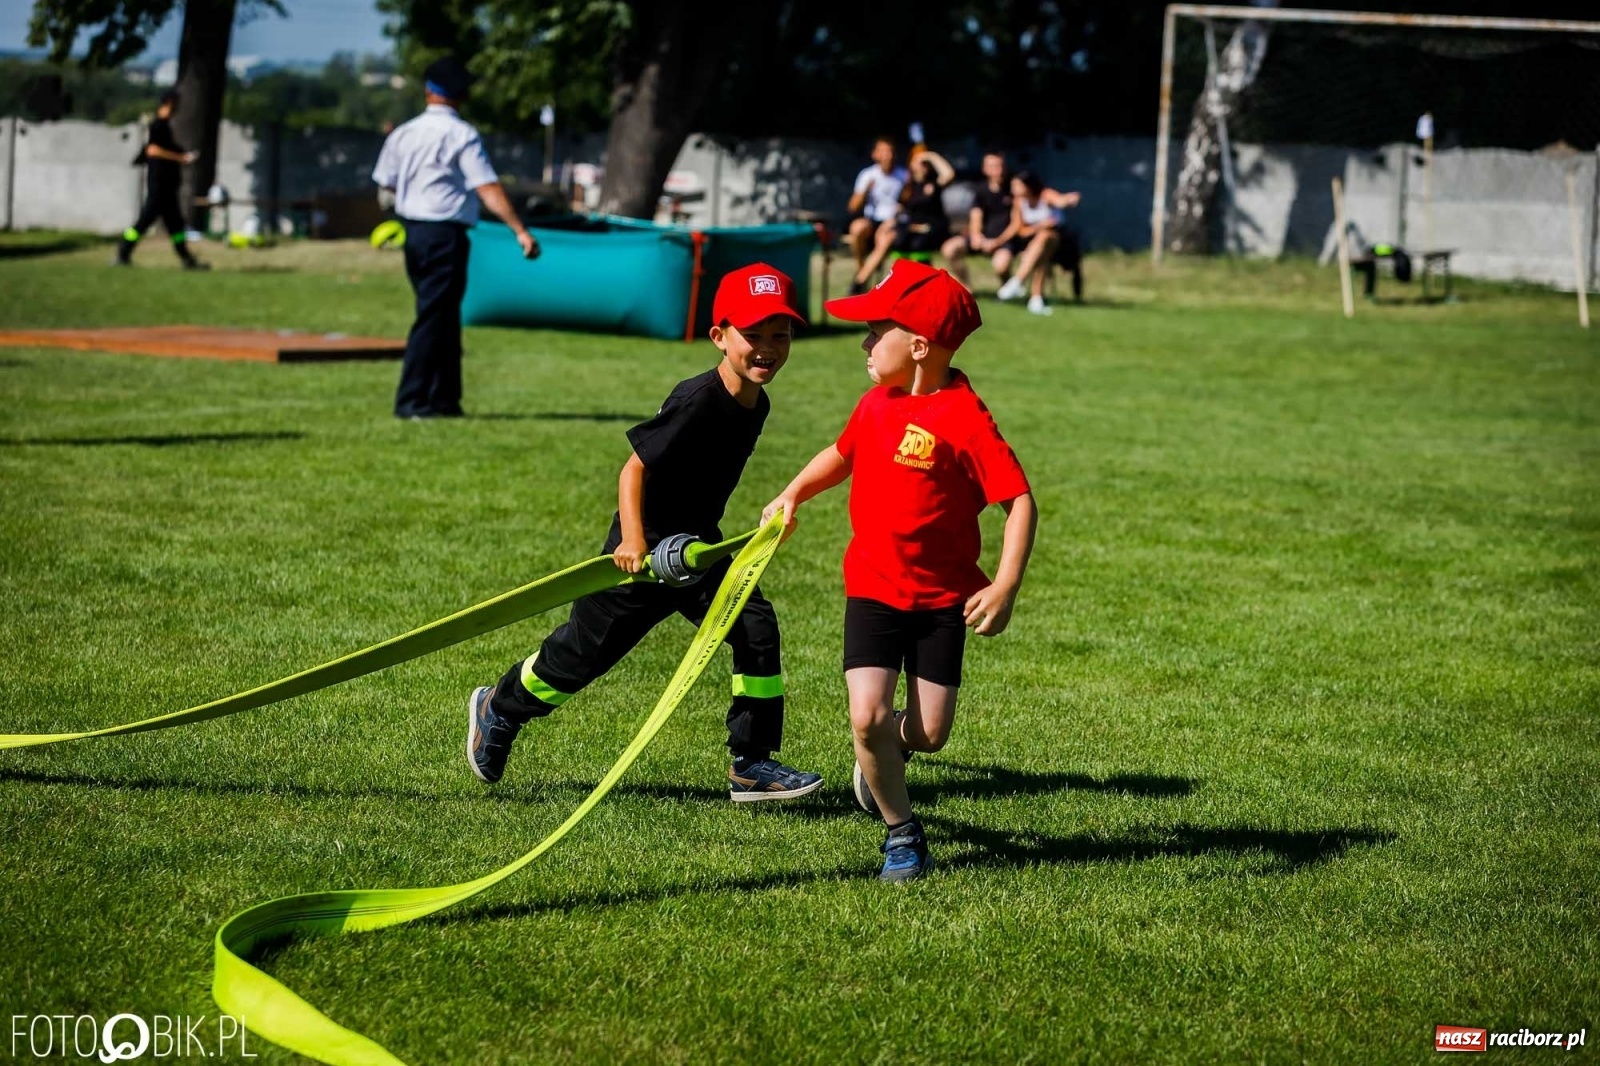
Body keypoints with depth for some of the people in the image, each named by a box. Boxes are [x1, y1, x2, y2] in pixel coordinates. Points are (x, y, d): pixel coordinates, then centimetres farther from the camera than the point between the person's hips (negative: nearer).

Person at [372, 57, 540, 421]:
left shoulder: (403, 135, 8)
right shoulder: (462, 135, -10)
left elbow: (386, 185, 13)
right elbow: (488, 188, -17)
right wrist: (520, 231, -19)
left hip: (413, 235, 7)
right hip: (446, 236, -7)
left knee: (444, 318, 15)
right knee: (434, 319, -3)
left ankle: (445, 398, 18)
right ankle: (411, 401, -4)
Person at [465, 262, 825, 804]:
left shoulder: (756, 405, 1)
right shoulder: (697, 401, -26)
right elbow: (634, 468, -25)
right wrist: (633, 540, -35)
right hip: (644, 551, -7)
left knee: (756, 627, -9)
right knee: (586, 649, 7)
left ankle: (751, 765, -2)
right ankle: (497, 708, 34)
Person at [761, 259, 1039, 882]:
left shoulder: (965, 419, -18)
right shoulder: (877, 403, 3)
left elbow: (1020, 502, -19)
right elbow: (843, 454, 24)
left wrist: (1005, 588, -27)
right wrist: (794, 494, 8)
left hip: (942, 597, -4)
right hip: (873, 589, 4)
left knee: (927, 732, -1)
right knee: (868, 717, -13)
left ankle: (885, 754, 36)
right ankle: (901, 831, 7)